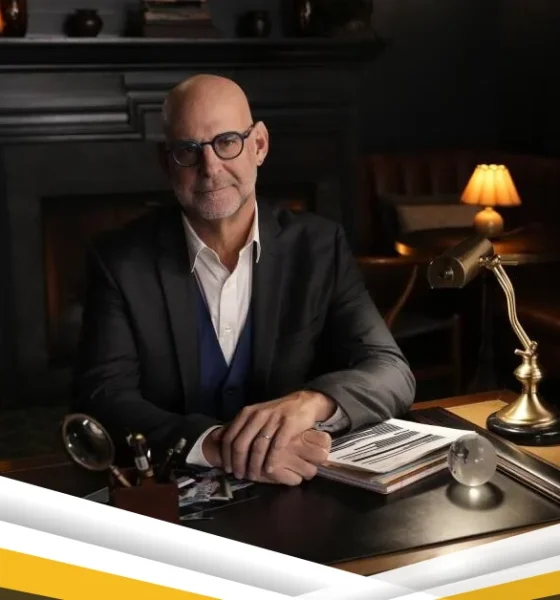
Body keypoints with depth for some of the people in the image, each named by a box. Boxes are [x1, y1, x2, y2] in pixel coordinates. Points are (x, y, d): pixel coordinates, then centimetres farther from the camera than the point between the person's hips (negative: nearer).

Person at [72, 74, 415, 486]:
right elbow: (101, 399, -13)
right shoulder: (121, 261, -4)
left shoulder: (320, 246, -1)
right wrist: (213, 444, -30)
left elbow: (392, 373, -6)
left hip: (300, 493, 0)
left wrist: (310, 402, -27)